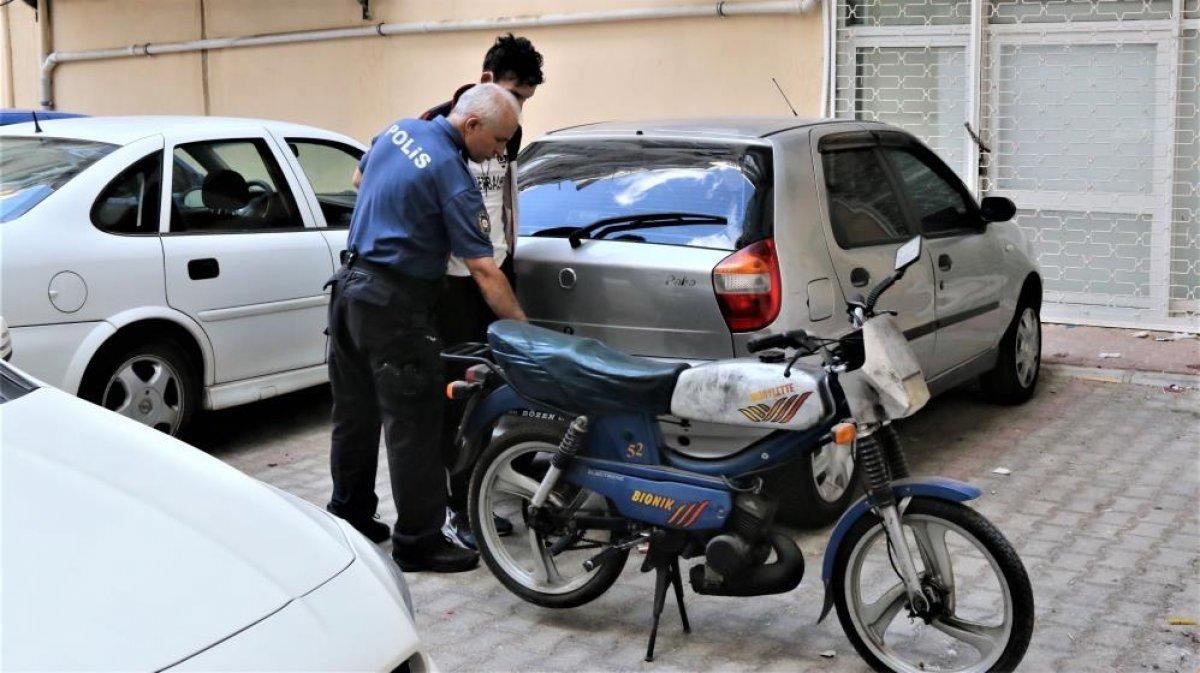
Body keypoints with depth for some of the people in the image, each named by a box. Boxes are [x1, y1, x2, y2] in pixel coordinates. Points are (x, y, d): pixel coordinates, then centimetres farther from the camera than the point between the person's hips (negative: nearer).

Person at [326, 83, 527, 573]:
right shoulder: (453, 178, -18)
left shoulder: (398, 131, 6)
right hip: (394, 303, -9)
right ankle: (419, 542, 2)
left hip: (348, 288, 9)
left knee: (355, 414, 18)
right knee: (413, 426, -3)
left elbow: (361, 175, 28)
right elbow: (484, 271, -20)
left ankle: (349, 515, 30)